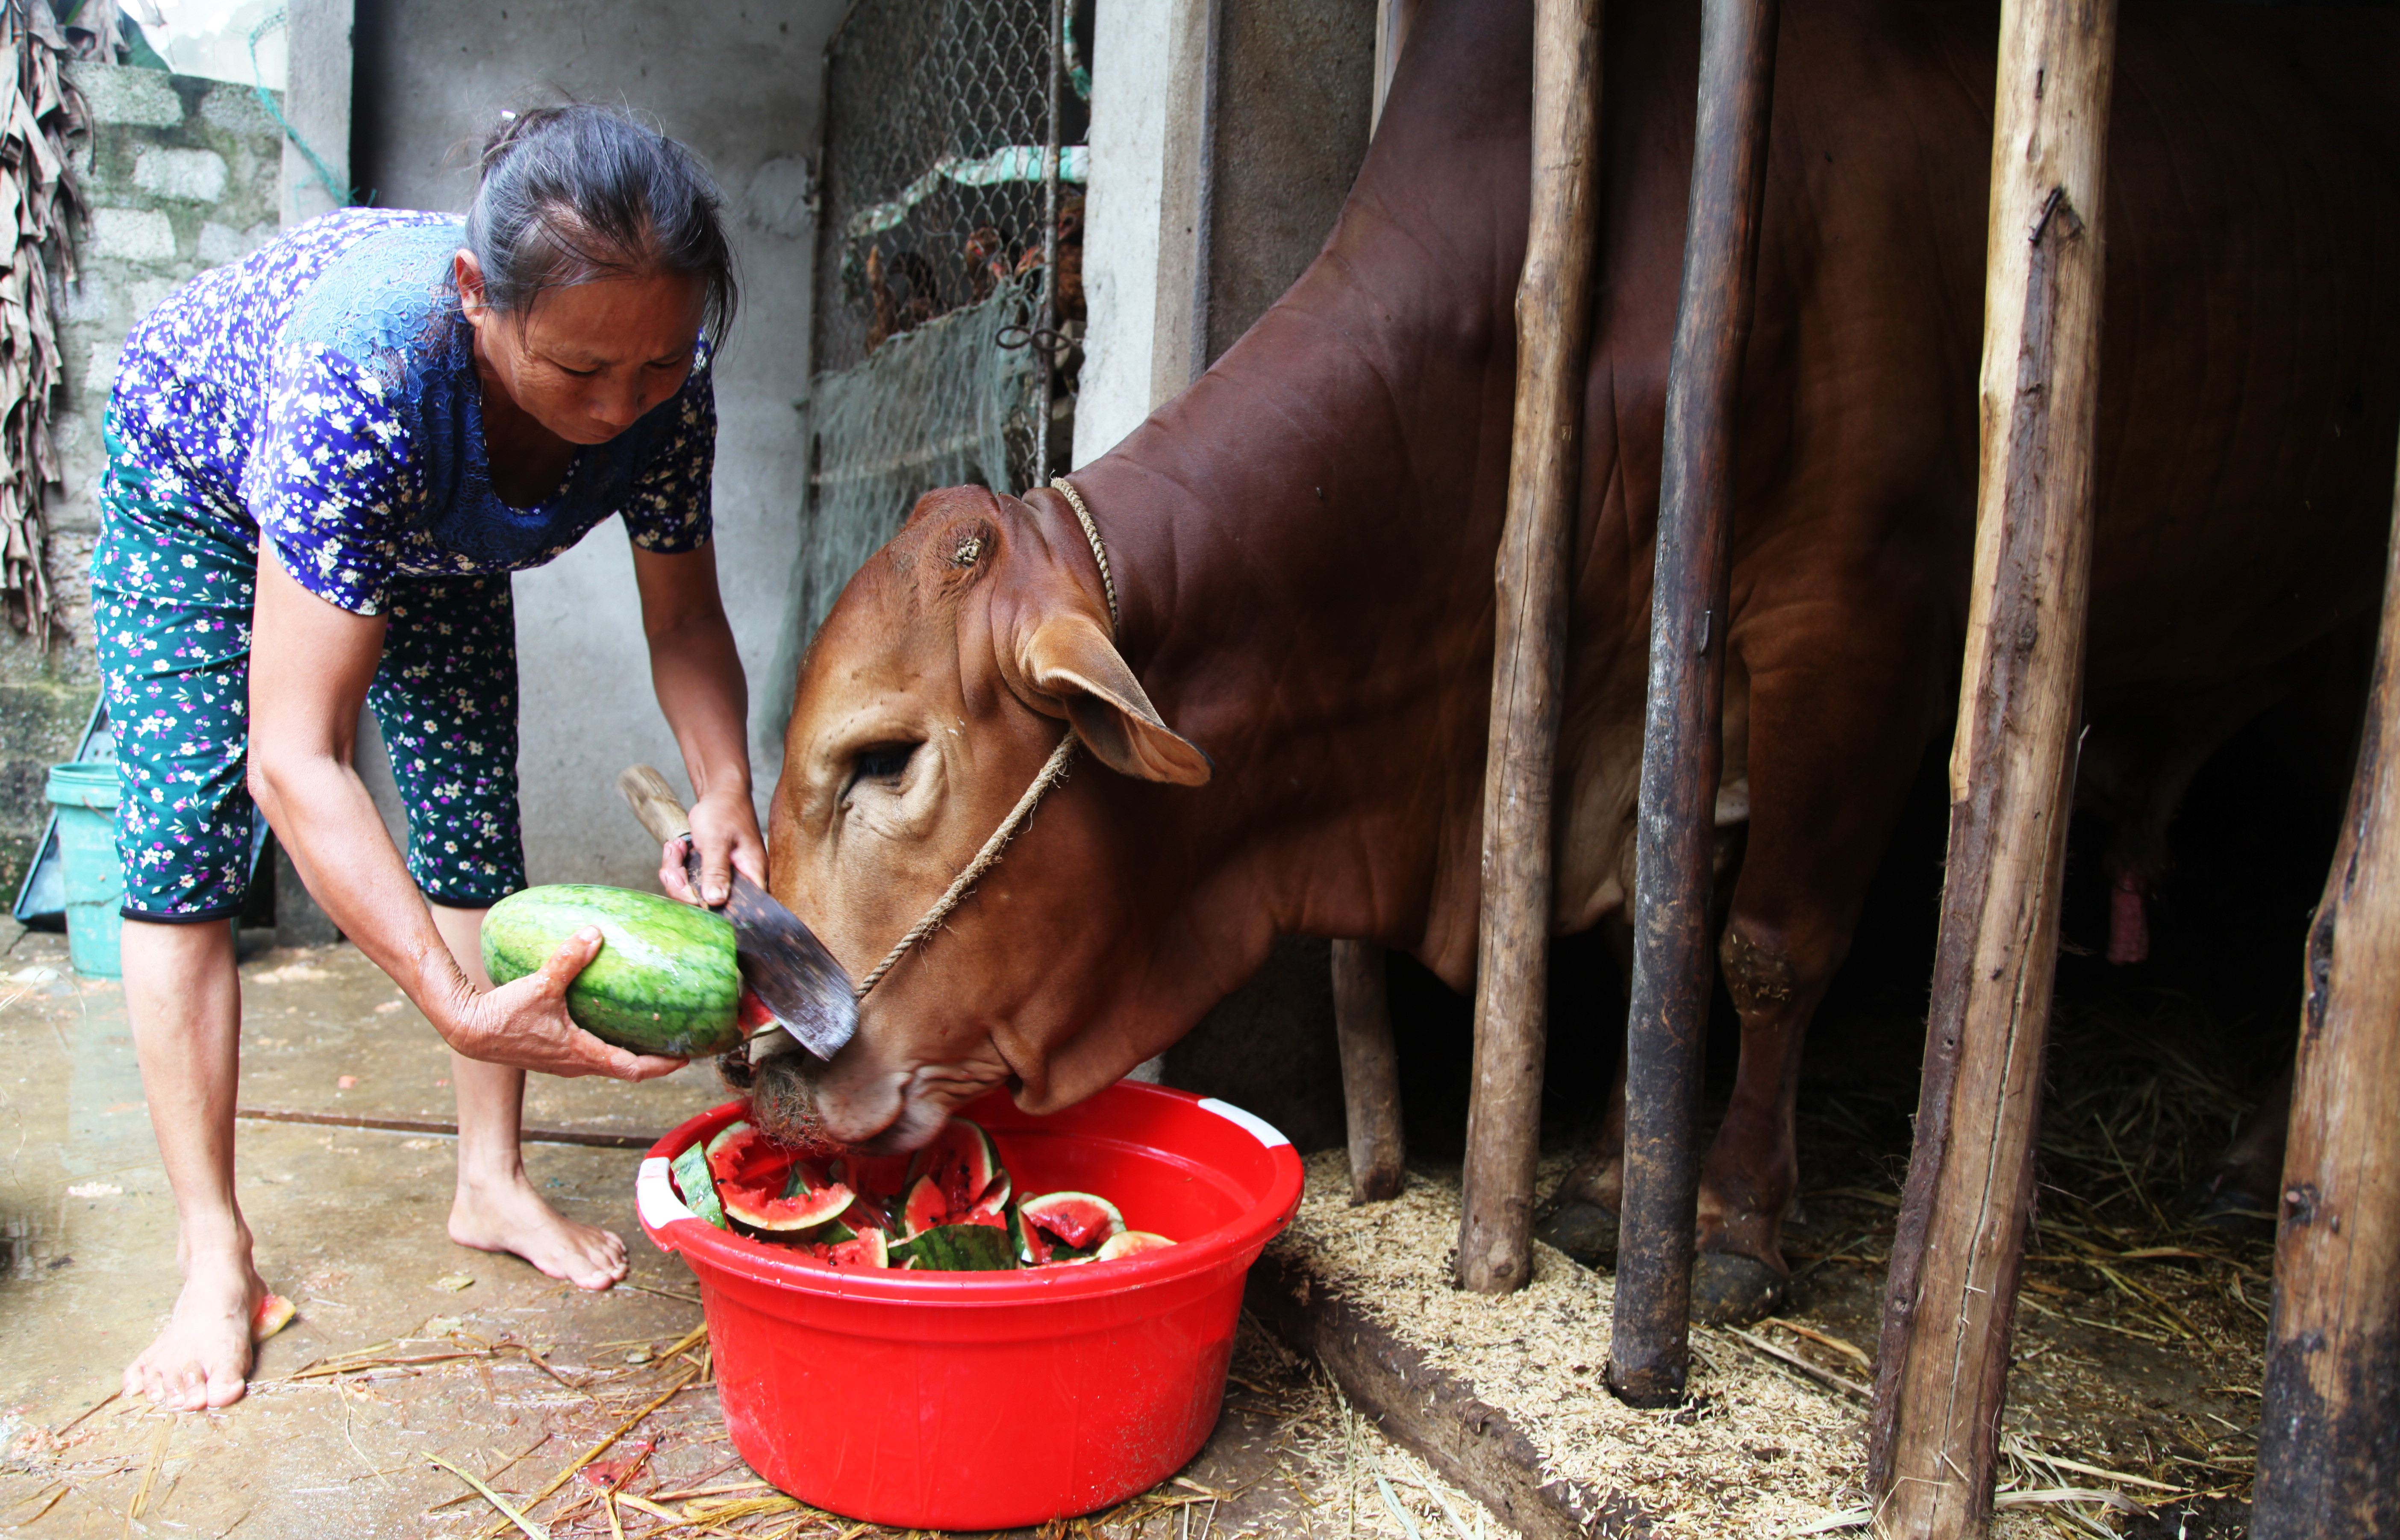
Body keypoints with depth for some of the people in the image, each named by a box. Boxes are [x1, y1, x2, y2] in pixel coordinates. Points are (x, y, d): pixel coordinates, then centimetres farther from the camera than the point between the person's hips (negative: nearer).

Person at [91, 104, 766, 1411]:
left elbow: (684, 618, -18)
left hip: (432, 529, 4)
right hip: (200, 476, -4)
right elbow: (294, 759, -48)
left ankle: (491, 1184, 14)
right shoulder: (366, 370, -47)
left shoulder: (664, 376, -33)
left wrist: (724, 790, -37)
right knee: (184, 836, -12)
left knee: (476, 829, 0)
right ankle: (213, 1254, -1)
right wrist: (459, 1003, -57)